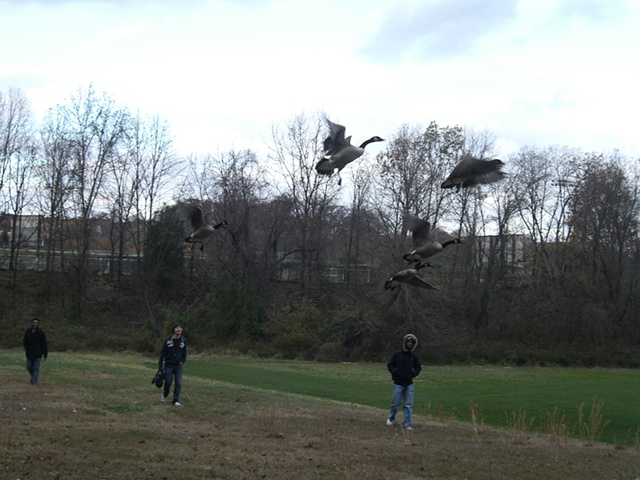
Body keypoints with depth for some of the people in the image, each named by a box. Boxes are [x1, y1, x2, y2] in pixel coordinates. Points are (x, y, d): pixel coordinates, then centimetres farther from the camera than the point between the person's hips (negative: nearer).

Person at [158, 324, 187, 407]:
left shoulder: (183, 340, -2)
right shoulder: (168, 340, -10)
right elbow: (162, 352, -6)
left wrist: (182, 361, -2)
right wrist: (160, 365, -7)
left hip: (178, 365, 2)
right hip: (169, 365, -2)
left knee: (178, 383, -4)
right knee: (168, 382, 5)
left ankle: (176, 400, 2)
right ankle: (165, 395, 34)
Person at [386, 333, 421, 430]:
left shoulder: (413, 356, 5)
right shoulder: (397, 354, -3)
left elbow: (418, 367, 17)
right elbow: (390, 365, 1)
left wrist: (413, 374, -2)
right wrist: (396, 372, -14)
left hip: (409, 384, 3)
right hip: (398, 383, -3)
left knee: (409, 405, -1)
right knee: (395, 403, 3)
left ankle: (407, 424, 5)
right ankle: (391, 418, 30)